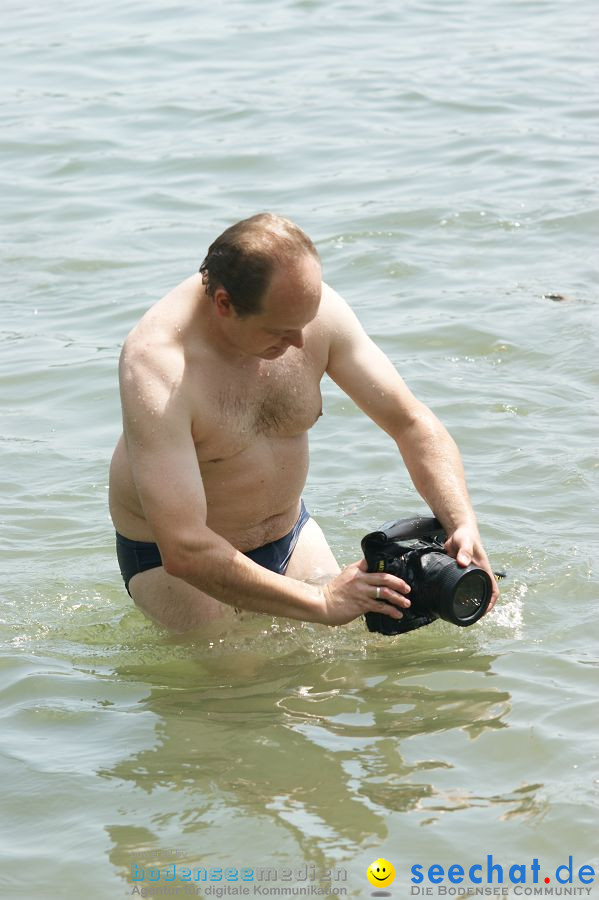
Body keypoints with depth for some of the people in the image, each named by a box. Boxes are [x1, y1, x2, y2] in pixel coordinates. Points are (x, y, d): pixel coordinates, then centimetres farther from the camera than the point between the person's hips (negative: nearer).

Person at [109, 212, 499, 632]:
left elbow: (411, 422, -9)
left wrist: (463, 523, -26)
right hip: (170, 559, -5)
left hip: (290, 534, 5)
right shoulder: (156, 366, -35)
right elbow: (183, 550, -38)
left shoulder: (312, 307, -20)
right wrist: (321, 602, -38)